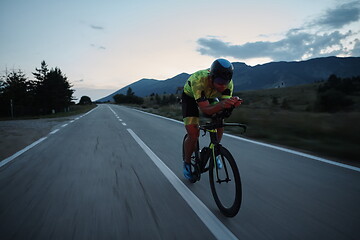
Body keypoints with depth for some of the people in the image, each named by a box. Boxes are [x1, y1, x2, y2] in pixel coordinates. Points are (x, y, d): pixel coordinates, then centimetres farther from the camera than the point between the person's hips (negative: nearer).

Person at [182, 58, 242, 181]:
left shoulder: (228, 82, -28)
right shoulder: (198, 80, -42)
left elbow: (225, 104, -27)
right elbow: (205, 109, -43)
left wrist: (233, 103, -50)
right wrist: (221, 104, -61)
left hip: (209, 97, 4)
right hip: (190, 97, -4)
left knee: (219, 123, -15)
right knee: (193, 134, -16)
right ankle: (187, 163, 9)